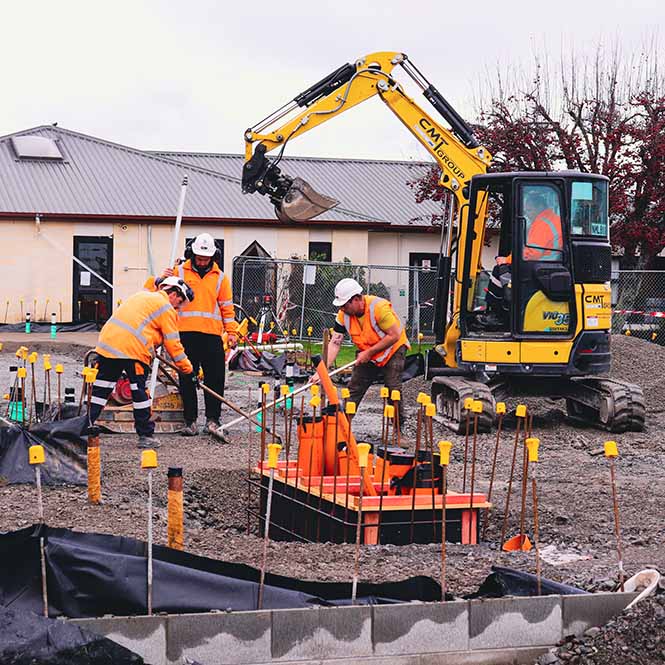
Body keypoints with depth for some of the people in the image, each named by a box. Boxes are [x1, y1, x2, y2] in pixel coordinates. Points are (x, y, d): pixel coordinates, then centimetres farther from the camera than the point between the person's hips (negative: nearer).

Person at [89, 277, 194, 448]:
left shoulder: (140, 296, 27)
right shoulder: (166, 307, 3)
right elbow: (172, 343, 2)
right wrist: (187, 368, 10)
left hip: (107, 342, 7)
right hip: (132, 350, -7)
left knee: (101, 389, 9)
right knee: (139, 393, 2)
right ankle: (145, 436, 7)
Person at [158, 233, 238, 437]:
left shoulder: (219, 277, 13)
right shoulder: (179, 272, 8)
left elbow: (227, 307, 14)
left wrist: (232, 332, 6)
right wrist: (162, 280, -10)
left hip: (212, 335, 1)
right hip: (186, 333, -1)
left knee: (215, 379, -1)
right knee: (187, 378, 1)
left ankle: (212, 419, 7)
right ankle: (190, 420, 7)